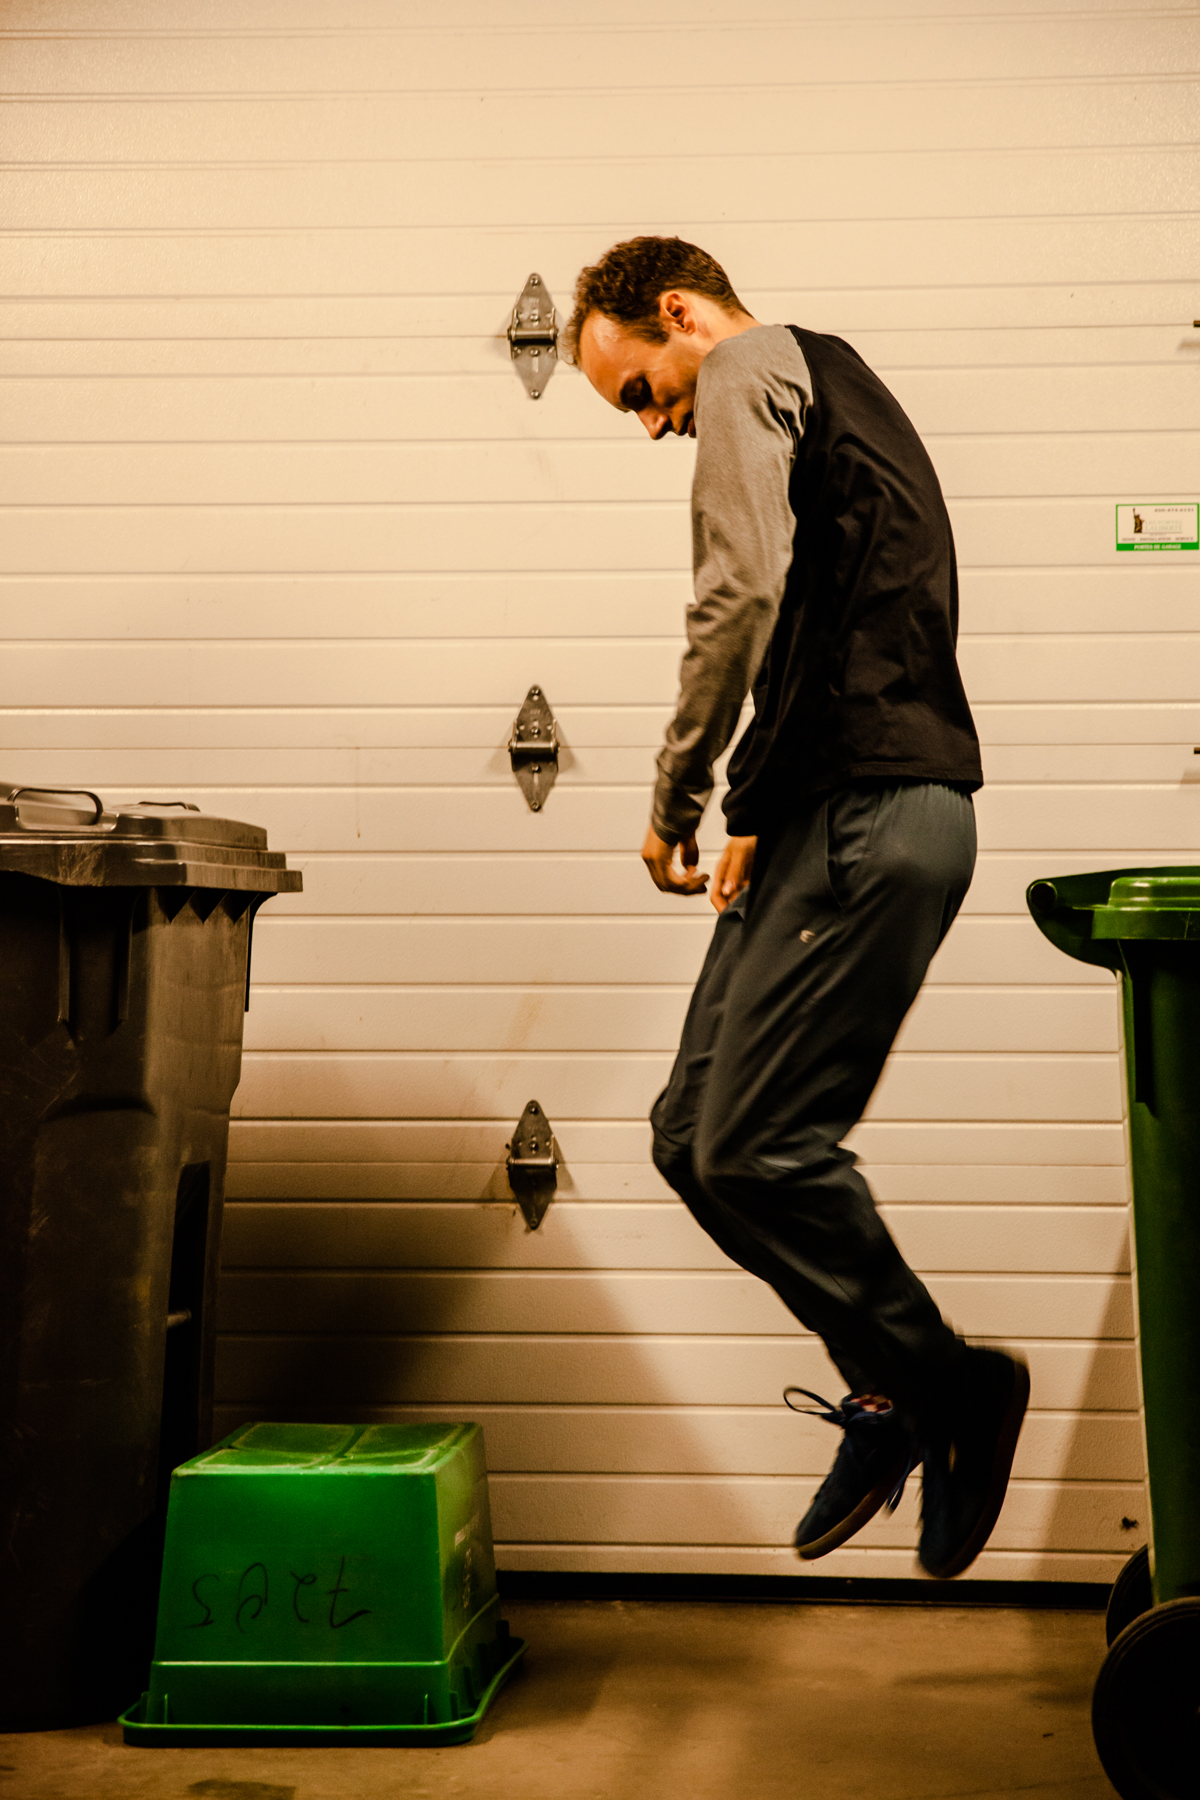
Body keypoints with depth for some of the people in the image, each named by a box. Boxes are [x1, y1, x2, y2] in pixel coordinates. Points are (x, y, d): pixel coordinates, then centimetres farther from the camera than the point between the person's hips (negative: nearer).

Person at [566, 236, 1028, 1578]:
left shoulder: (752, 370, 0)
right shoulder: (838, 391, 31)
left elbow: (746, 590, -17)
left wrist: (678, 795, -8)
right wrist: (758, 815, 19)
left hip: (864, 823, -10)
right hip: (851, 817, 10)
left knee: (756, 1151, -10)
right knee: (695, 1137, 7)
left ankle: (940, 1384, 7)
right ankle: (893, 1387, 14)